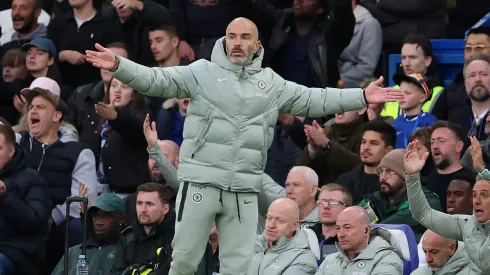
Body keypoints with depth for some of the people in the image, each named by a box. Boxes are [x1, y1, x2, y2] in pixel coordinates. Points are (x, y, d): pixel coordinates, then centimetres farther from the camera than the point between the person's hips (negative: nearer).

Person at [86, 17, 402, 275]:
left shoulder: (272, 83, 11)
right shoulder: (202, 72, 2)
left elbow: (314, 100, 12)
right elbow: (157, 80, -4)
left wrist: (362, 97, 4)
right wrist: (118, 66, -19)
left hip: (244, 189, 3)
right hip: (200, 182, -3)